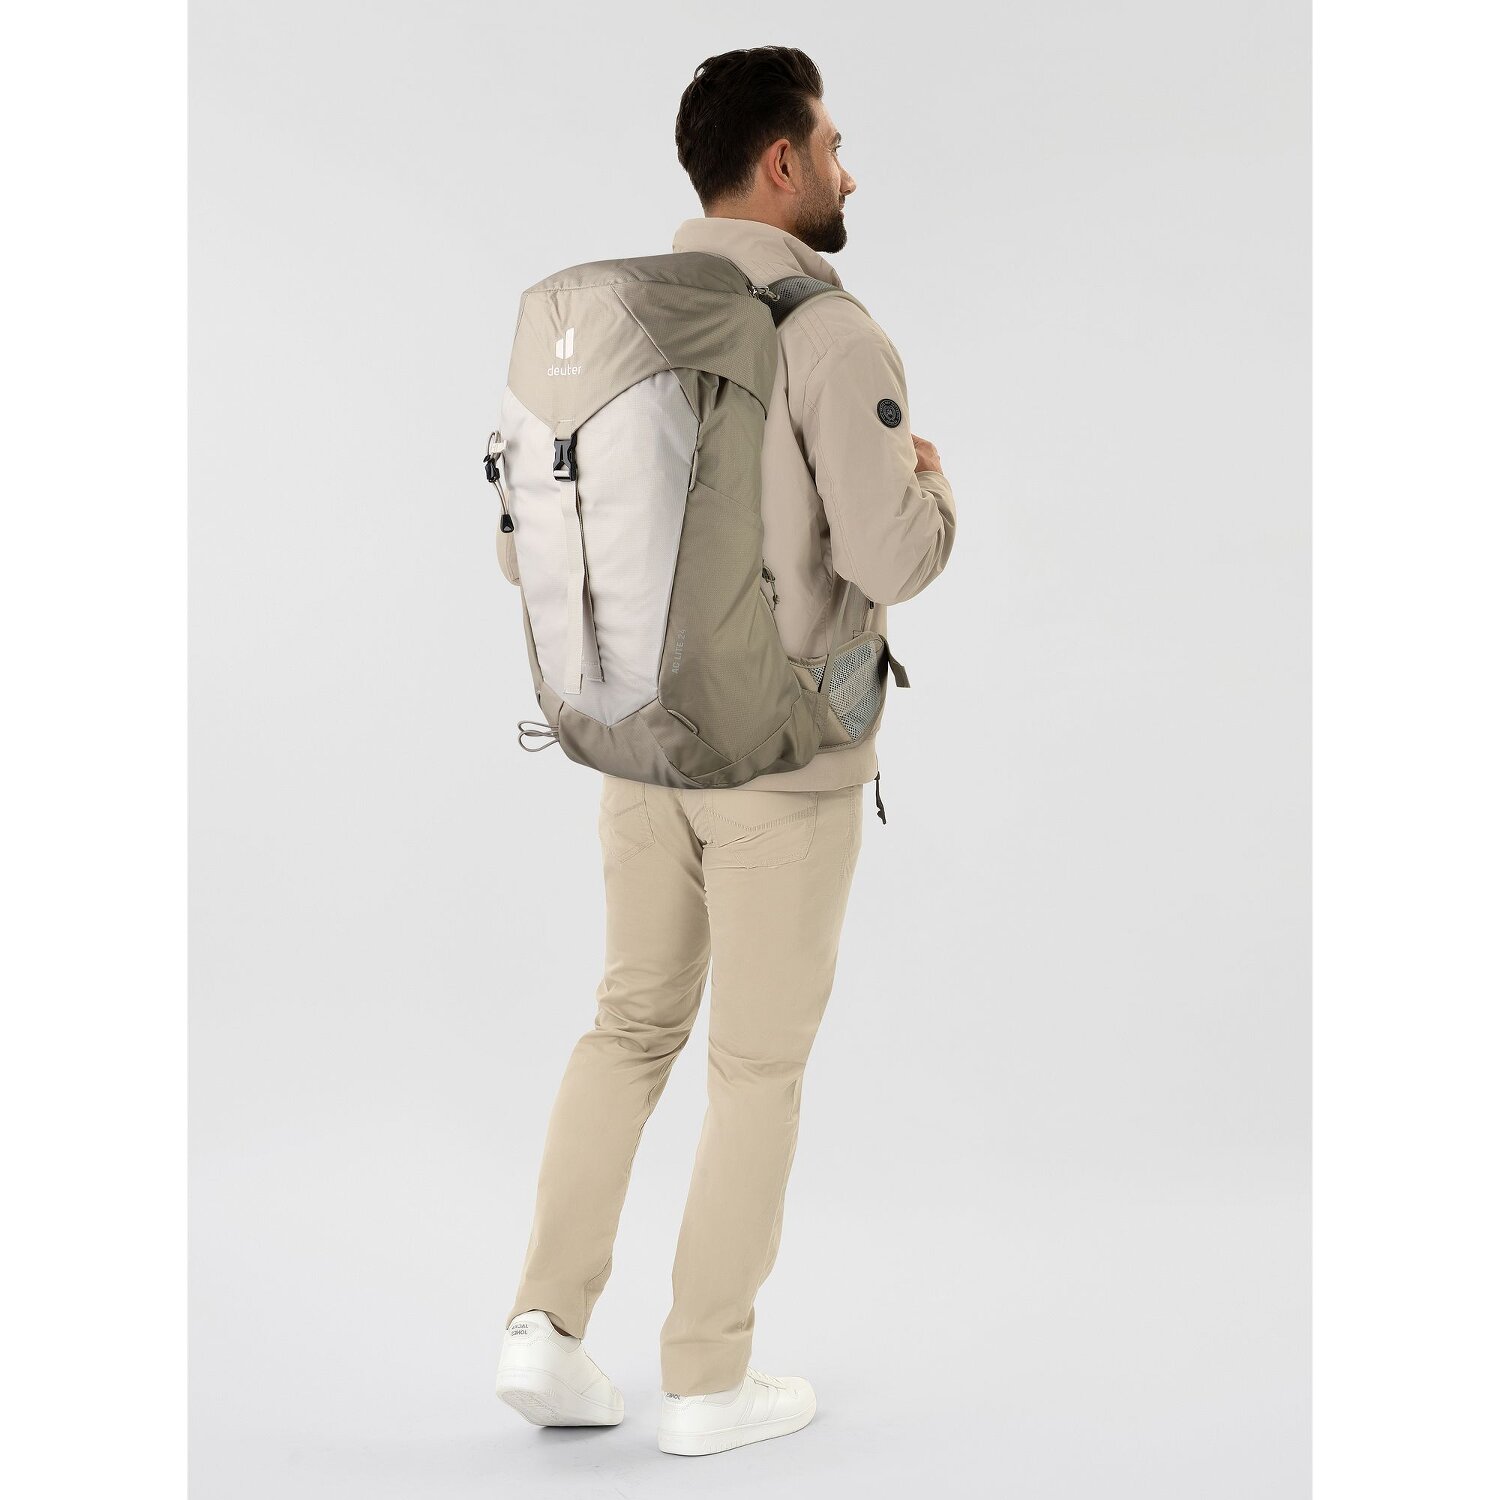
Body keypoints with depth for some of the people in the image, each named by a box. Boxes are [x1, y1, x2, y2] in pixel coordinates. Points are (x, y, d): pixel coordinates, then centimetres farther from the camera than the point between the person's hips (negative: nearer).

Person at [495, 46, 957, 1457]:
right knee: (759, 1061, 6)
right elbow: (888, 558, -23)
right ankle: (707, 1380, 16)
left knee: (633, 1024, 18)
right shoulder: (832, 335, -17)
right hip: (784, 756, -6)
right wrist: (931, 488, 0)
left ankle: (547, 1328, 12)